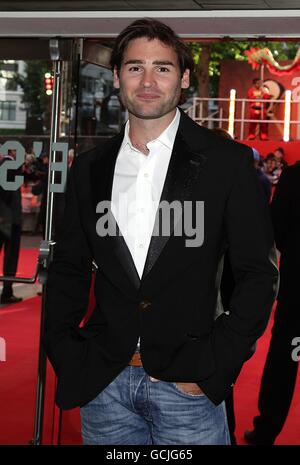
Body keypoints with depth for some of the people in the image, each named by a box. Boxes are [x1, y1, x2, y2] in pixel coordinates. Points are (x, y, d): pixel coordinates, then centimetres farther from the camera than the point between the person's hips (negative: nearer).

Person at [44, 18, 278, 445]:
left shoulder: (227, 162, -4)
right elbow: (68, 269, 13)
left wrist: (214, 368, -9)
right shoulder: (90, 169, 7)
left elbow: (257, 273, -3)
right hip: (102, 384, 3)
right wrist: (65, 357, 2)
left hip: (187, 383, -3)